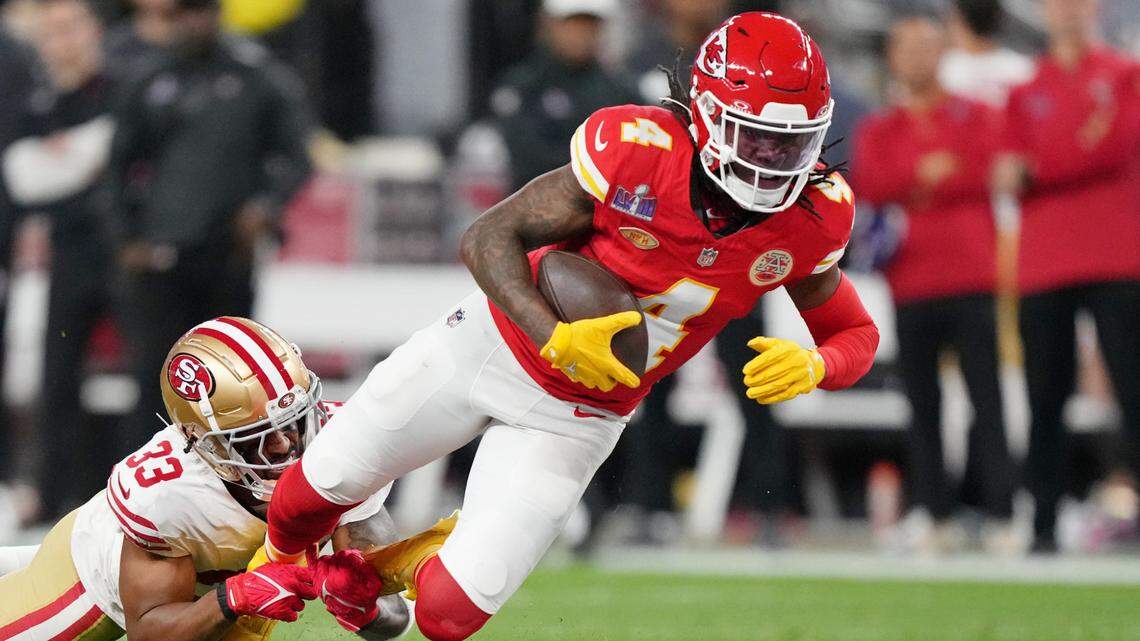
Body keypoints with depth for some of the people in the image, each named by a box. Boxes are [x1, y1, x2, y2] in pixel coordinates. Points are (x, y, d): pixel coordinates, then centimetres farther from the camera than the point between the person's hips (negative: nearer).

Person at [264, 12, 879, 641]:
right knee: (328, 479, 8)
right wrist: (555, 338, -33)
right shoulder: (638, 153, -27)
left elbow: (857, 335, -2)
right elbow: (489, 237, -17)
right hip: (496, 344, -2)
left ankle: (392, 566, 30)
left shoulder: (809, 217, -18)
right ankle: (277, 564, 45)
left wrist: (812, 366, -27)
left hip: (575, 417, 2)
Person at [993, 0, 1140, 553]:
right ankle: (1044, 525, -1)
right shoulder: (1025, 90, 17)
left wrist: (1035, 169, -8)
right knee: (1045, 398, -2)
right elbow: (1014, 178, 7)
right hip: (1043, 268, 2)